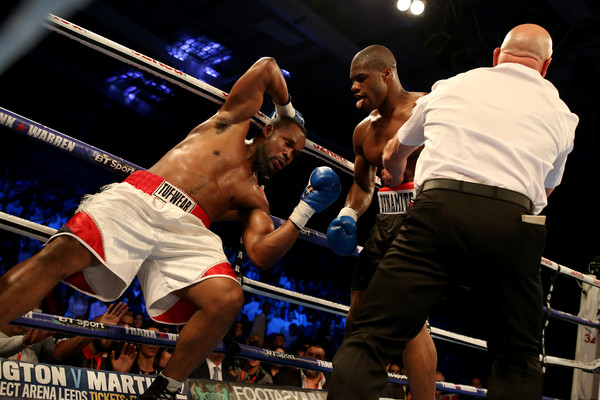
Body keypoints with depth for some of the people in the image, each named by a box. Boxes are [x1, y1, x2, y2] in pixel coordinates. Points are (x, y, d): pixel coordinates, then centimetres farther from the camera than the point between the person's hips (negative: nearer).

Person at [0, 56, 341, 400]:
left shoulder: (255, 199, 26)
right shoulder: (234, 122, 24)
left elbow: (262, 255, 10)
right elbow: (268, 67, 27)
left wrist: (305, 211, 8)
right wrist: (287, 110, 39)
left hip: (187, 231, 2)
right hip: (138, 200, -2)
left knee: (228, 298, -27)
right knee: (59, 257, -26)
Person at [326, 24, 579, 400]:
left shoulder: (450, 87, 23)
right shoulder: (561, 114, 22)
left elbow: (394, 153, 36)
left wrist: (395, 181, 58)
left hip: (440, 212, -1)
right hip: (513, 223, 2)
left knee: (370, 340, -1)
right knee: (519, 361, 19)